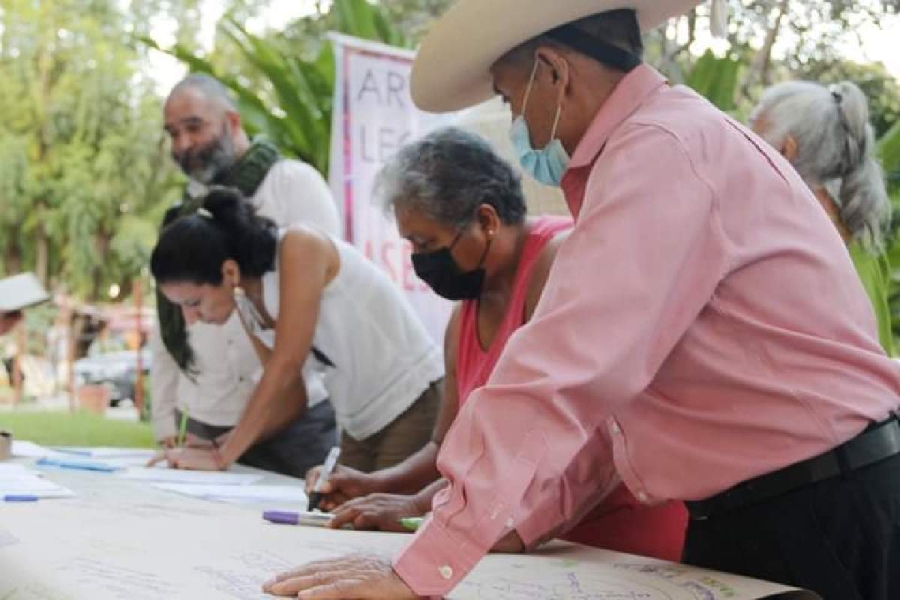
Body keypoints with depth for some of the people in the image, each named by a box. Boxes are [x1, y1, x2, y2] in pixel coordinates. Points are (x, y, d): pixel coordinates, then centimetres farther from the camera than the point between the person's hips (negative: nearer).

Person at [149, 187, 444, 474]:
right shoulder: (247, 309, 3)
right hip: (360, 428, 7)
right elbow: (290, 397, 8)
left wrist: (223, 456, -20)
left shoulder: (299, 249, -19)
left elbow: (286, 366, -24)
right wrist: (219, 446, -5)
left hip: (415, 404, -7)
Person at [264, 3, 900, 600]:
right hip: (741, 516, 9)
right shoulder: (664, 140, 14)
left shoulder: (664, 148, -18)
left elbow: (563, 375, -26)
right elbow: (610, 385, 15)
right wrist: (518, 526, 9)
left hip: (817, 520, -9)